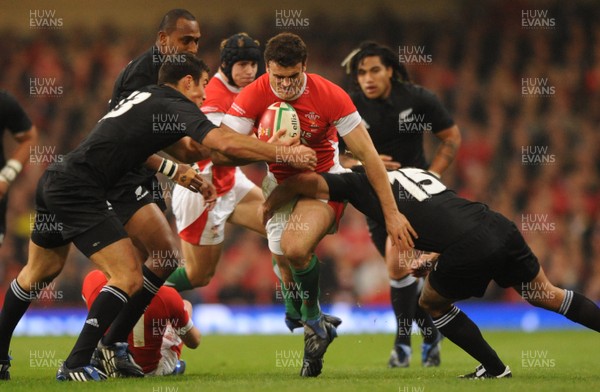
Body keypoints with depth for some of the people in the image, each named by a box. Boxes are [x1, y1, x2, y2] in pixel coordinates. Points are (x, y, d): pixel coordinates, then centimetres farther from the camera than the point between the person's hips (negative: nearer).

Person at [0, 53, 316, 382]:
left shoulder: (142, 97, 19)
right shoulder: (175, 106, -8)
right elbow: (227, 143, -21)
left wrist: (177, 173, 34)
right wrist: (286, 155, -13)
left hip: (53, 181, 10)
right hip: (78, 191, -10)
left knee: (40, 271, 26)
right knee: (128, 277, -11)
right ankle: (76, 365, -13)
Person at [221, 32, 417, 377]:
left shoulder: (330, 96, -22)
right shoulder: (253, 96, -17)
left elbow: (368, 155, -17)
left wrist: (392, 213, -17)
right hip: (280, 181, 4)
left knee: (295, 247, -30)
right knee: (286, 267, -1)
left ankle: (313, 321, -7)